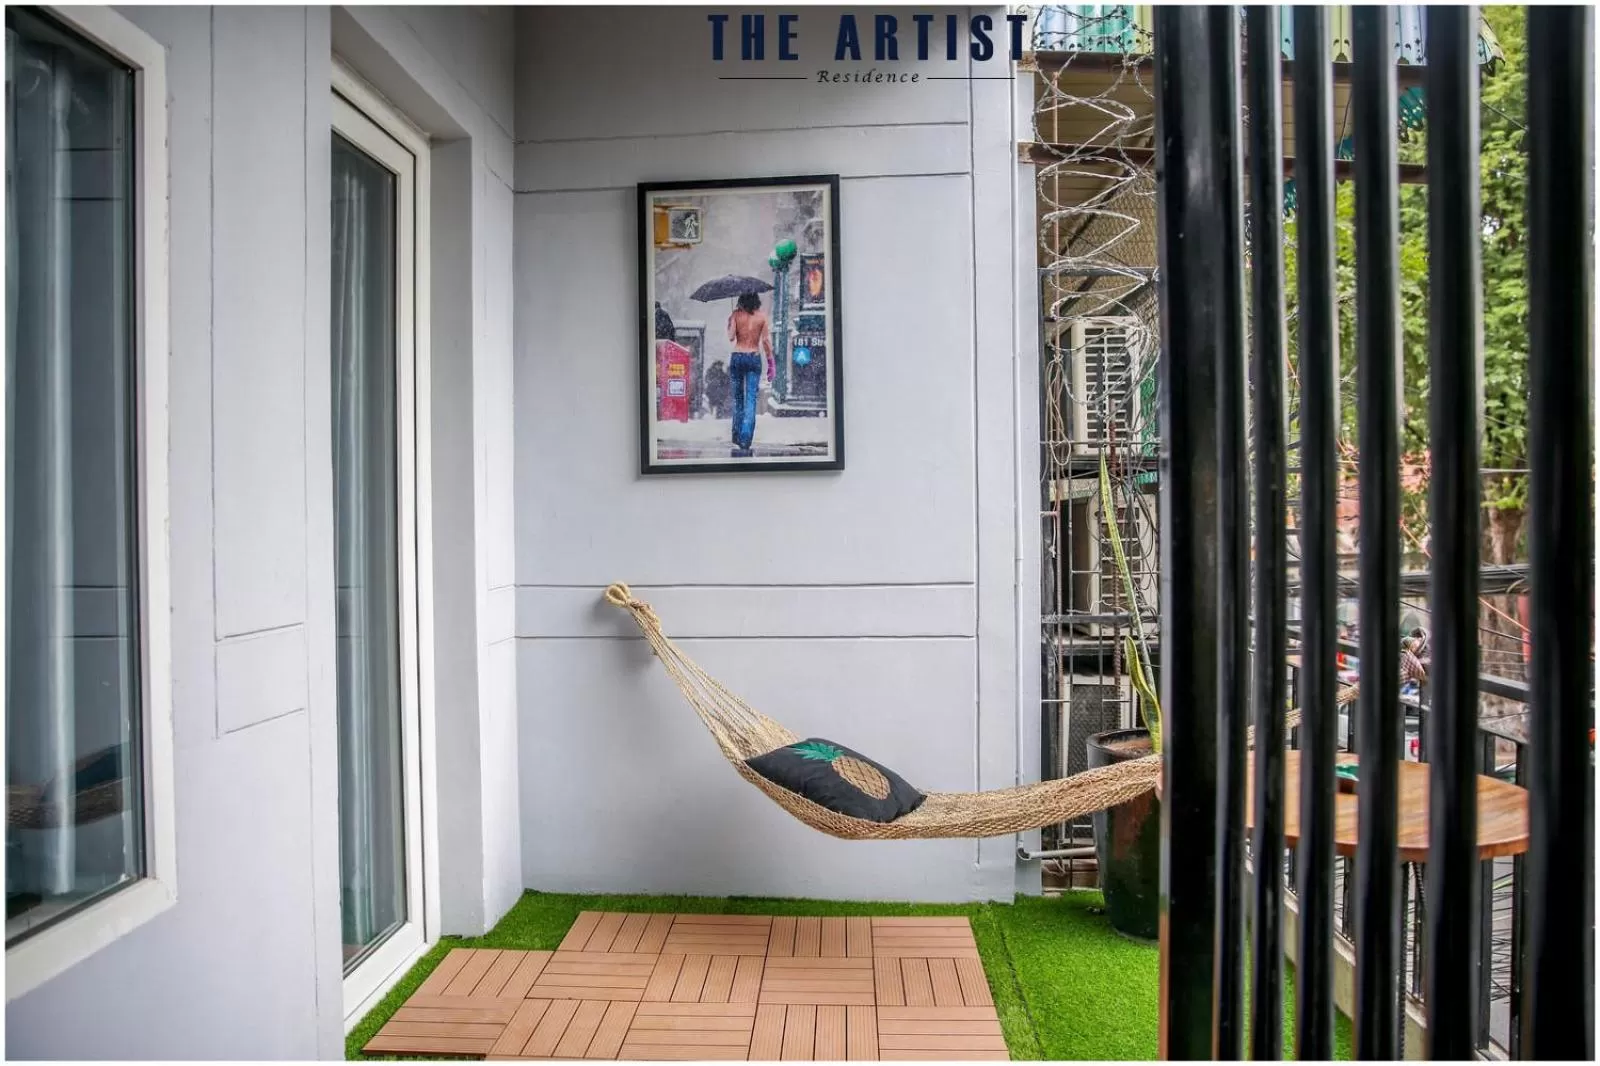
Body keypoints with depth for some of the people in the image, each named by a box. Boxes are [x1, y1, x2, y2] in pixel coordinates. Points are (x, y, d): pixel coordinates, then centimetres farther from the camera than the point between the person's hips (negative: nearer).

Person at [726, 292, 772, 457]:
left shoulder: (736, 314, -2)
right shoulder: (762, 315, 1)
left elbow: (731, 337, -11)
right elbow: (766, 340, -3)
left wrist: (729, 323, 9)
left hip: (737, 357, 0)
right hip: (754, 358, 0)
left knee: (737, 399, 13)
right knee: (750, 401, -2)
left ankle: (737, 442, 14)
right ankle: (745, 445, -9)